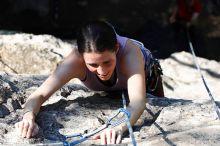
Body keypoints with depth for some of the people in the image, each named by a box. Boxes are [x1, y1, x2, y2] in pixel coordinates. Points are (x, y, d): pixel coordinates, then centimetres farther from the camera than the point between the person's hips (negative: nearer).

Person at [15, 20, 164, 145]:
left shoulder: (129, 52, -49)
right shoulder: (76, 61, -44)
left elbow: (138, 101, -62)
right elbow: (40, 94, -45)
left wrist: (119, 127, -81)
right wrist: (29, 117, -67)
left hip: (145, 73, -1)